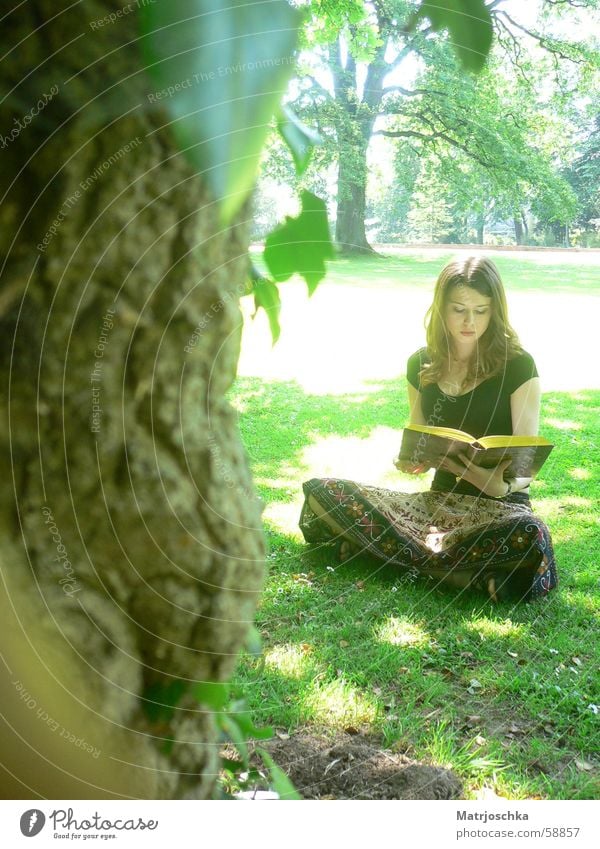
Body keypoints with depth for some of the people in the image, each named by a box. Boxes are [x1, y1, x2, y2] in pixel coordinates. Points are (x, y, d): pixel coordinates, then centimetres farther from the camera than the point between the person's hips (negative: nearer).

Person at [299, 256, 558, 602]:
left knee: (529, 535, -41)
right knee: (321, 491, -12)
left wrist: (502, 485, -32)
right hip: (438, 500, 4)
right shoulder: (421, 364, 4)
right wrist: (411, 461, -12)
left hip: (499, 504, -3)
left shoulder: (517, 366, -8)